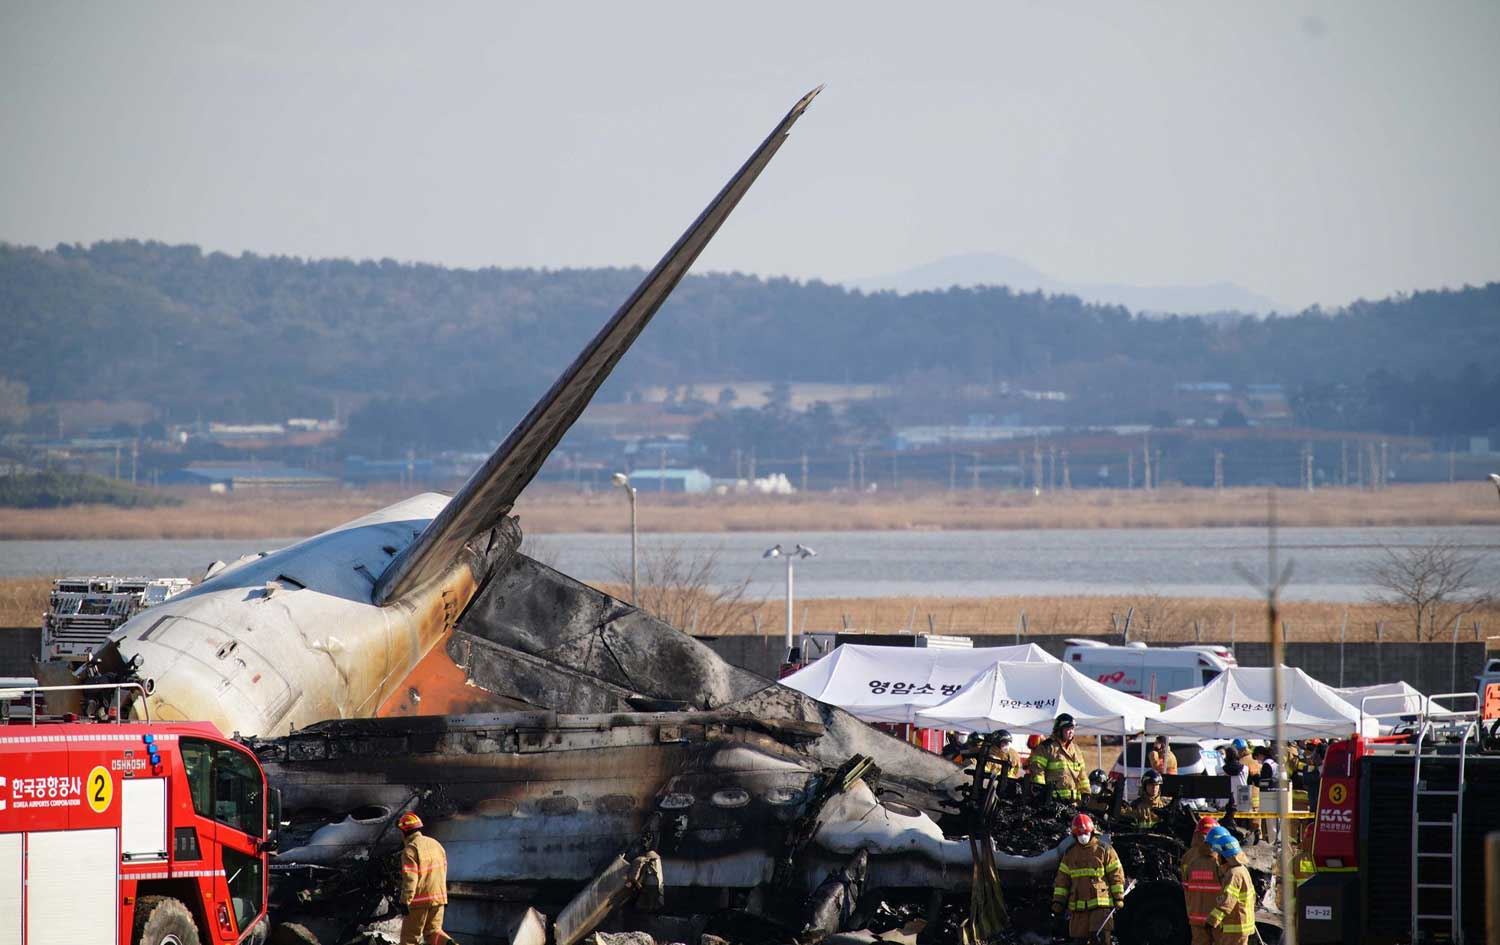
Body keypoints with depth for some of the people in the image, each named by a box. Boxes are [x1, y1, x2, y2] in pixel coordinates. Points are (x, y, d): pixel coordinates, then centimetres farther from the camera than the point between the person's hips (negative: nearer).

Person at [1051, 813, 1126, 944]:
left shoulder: (1104, 850, 1)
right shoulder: (1070, 853, 13)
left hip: (1101, 903, -4)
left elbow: (1116, 874, 2)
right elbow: (1062, 878, 15)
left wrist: (1118, 897, -3)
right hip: (1079, 905, 4)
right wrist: (1058, 901, 8)